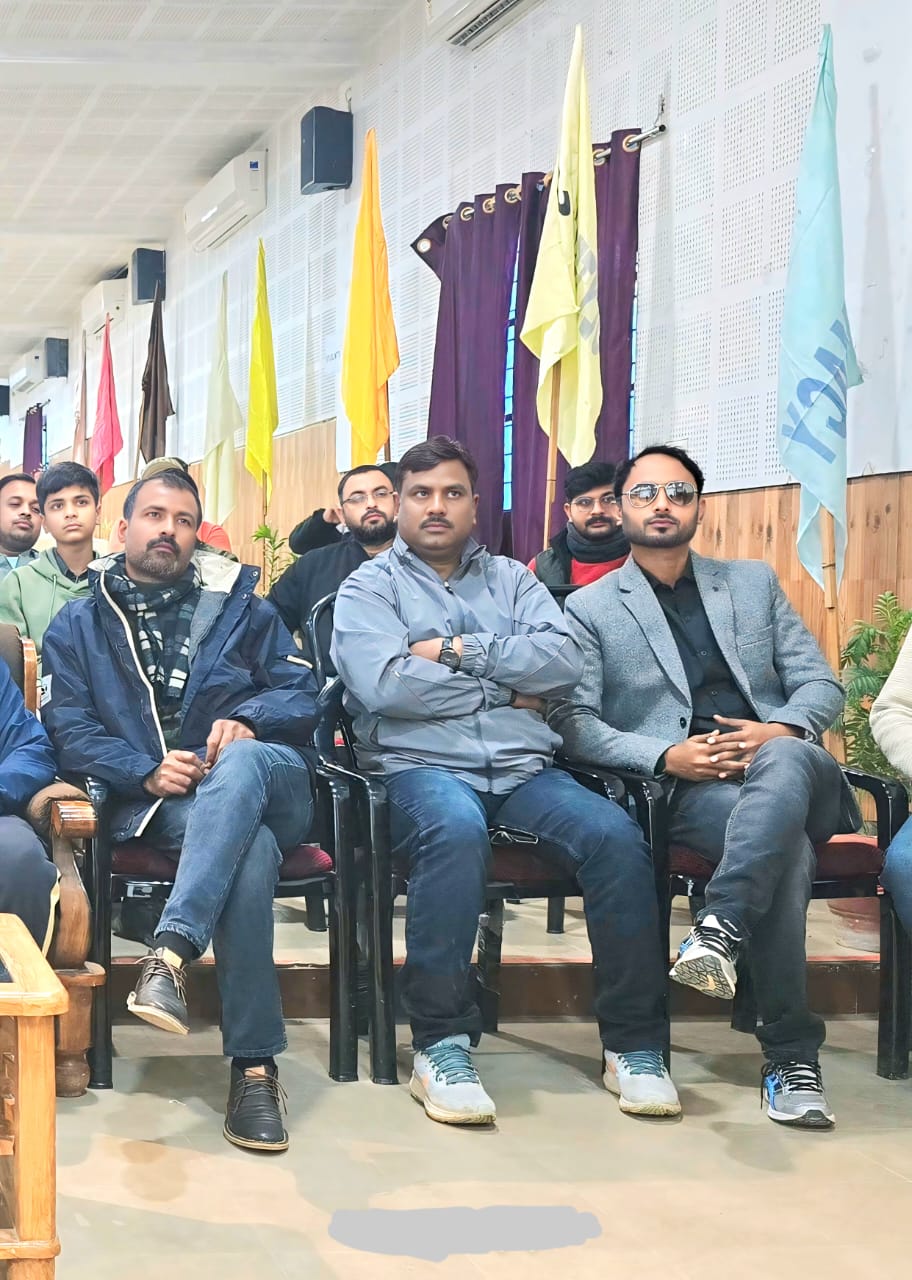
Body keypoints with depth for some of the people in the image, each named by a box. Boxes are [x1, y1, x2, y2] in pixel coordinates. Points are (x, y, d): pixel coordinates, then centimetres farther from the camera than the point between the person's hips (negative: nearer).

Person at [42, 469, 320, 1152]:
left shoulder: (242, 608, 20)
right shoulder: (77, 627, 18)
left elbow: (303, 693, 9)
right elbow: (69, 729, 5)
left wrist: (247, 721, -13)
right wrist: (147, 771, -12)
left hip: (265, 778, 1)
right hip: (157, 805, -1)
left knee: (239, 763, -40)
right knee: (250, 849, -37)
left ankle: (172, 951, -53)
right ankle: (255, 1063, -39)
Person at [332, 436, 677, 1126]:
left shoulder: (511, 579, 22)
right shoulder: (370, 586, 12)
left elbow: (565, 661, 3)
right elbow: (385, 684, -8)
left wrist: (460, 651, -4)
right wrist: (504, 689, -1)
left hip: (526, 768, 3)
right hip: (423, 765, -3)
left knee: (616, 834, -26)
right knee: (456, 831, -39)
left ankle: (634, 1044, -17)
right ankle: (442, 1045, -31)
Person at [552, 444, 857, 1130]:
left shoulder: (754, 582, 22)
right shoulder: (590, 608, 13)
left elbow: (822, 684, 15)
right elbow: (574, 721, 2)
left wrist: (781, 731, -9)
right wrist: (668, 756, -16)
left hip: (789, 765, 2)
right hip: (686, 790, -2)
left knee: (783, 761, -39)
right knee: (785, 846, -37)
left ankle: (720, 928, -43)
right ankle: (793, 1055, -33)